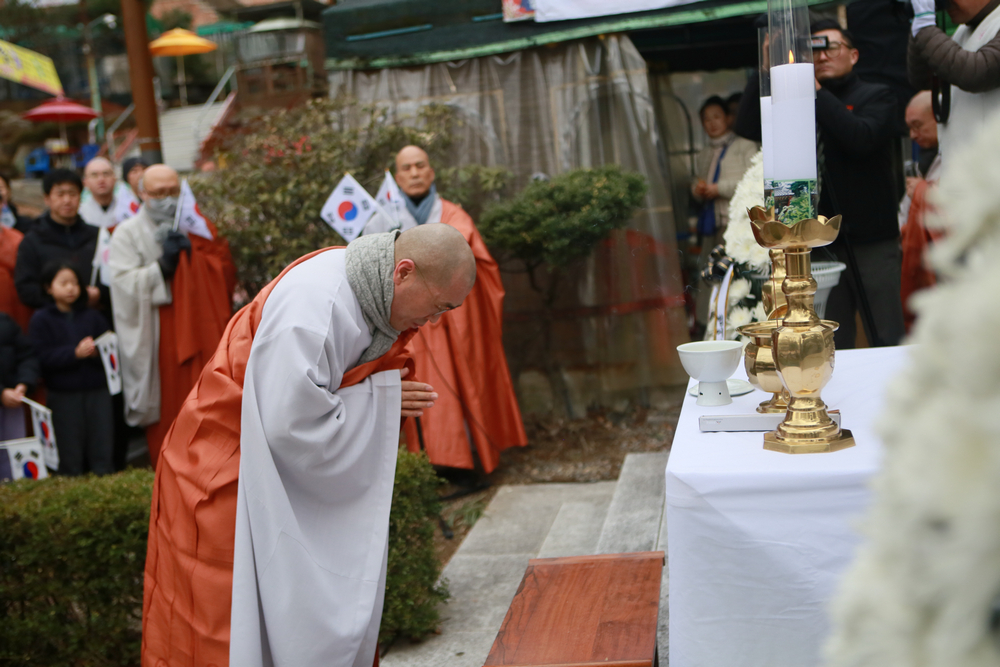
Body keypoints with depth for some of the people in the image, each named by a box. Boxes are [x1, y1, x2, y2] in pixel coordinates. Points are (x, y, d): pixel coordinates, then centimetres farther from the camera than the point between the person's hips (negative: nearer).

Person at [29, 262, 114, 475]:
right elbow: (44, 356, -9)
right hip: (63, 395, -2)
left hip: (97, 391, 2)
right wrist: (75, 353, -20)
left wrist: (96, 352, -17)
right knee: (70, 452, 3)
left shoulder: (92, 316, 10)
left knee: (102, 447, 5)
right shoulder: (41, 319, 2)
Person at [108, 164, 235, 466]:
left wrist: (191, 250, -7)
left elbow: (225, 269, 6)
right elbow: (124, 283, -8)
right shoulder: (128, 234, 5)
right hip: (158, 337, -3)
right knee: (166, 407, -1)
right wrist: (162, 267, -17)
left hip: (199, 327, 3)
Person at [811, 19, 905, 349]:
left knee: (886, 342, -1)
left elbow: (862, 138, -15)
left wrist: (817, 92, -14)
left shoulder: (875, 96, 5)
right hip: (822, 243, 3)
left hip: (871, 242, -3)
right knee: (830, 347, 5)